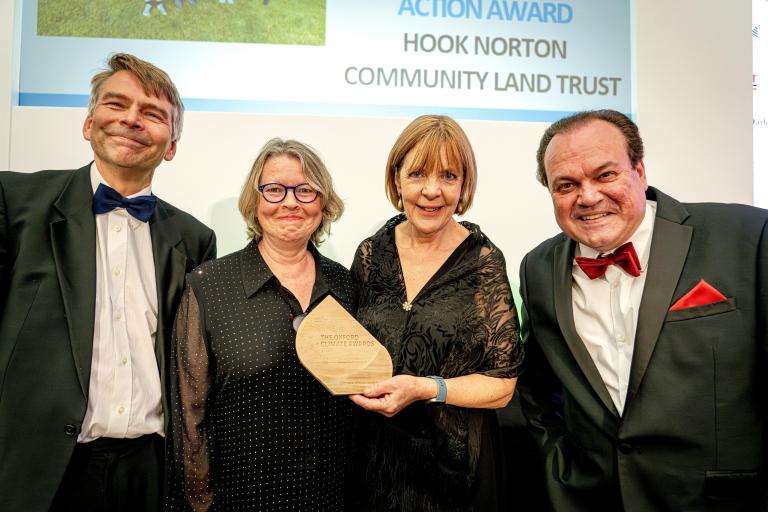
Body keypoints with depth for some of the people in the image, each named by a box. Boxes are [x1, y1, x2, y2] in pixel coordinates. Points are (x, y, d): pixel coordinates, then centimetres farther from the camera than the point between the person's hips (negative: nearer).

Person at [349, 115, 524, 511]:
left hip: (456, 461, -2)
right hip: (375, 455, 3)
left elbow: (502, 384, -11)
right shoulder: (371, 254, -4)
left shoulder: (483, 262, -13)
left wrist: (425, 389, -24)